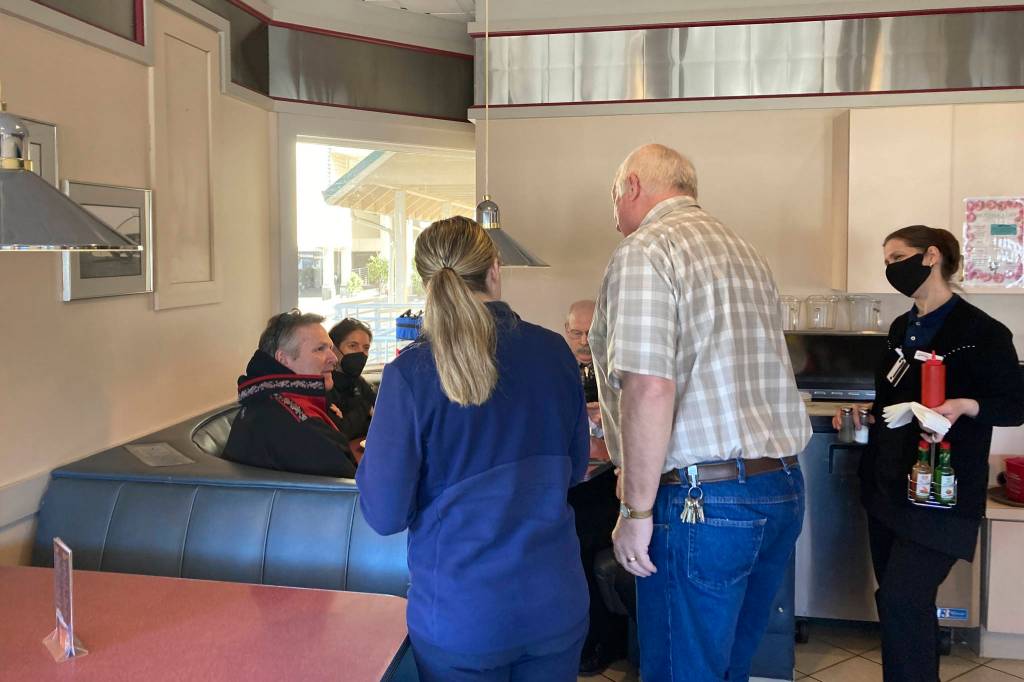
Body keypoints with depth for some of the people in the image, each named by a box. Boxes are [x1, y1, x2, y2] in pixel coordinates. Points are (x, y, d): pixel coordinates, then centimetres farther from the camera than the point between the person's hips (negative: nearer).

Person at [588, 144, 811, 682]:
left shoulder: (644, 252, -10)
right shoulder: (746, 253, 17)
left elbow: (650, 390, -22)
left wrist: (637, 510, -14)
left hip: (703, 500, -8)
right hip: (784, 490, 9)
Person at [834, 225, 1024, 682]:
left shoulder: (979, 331, -10)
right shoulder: (902, 328, 12)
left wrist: (966, 406, -25)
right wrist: (864, 418, 6)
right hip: (888, 485, 7)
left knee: (901, 600, -13)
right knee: (902, 602, 14)